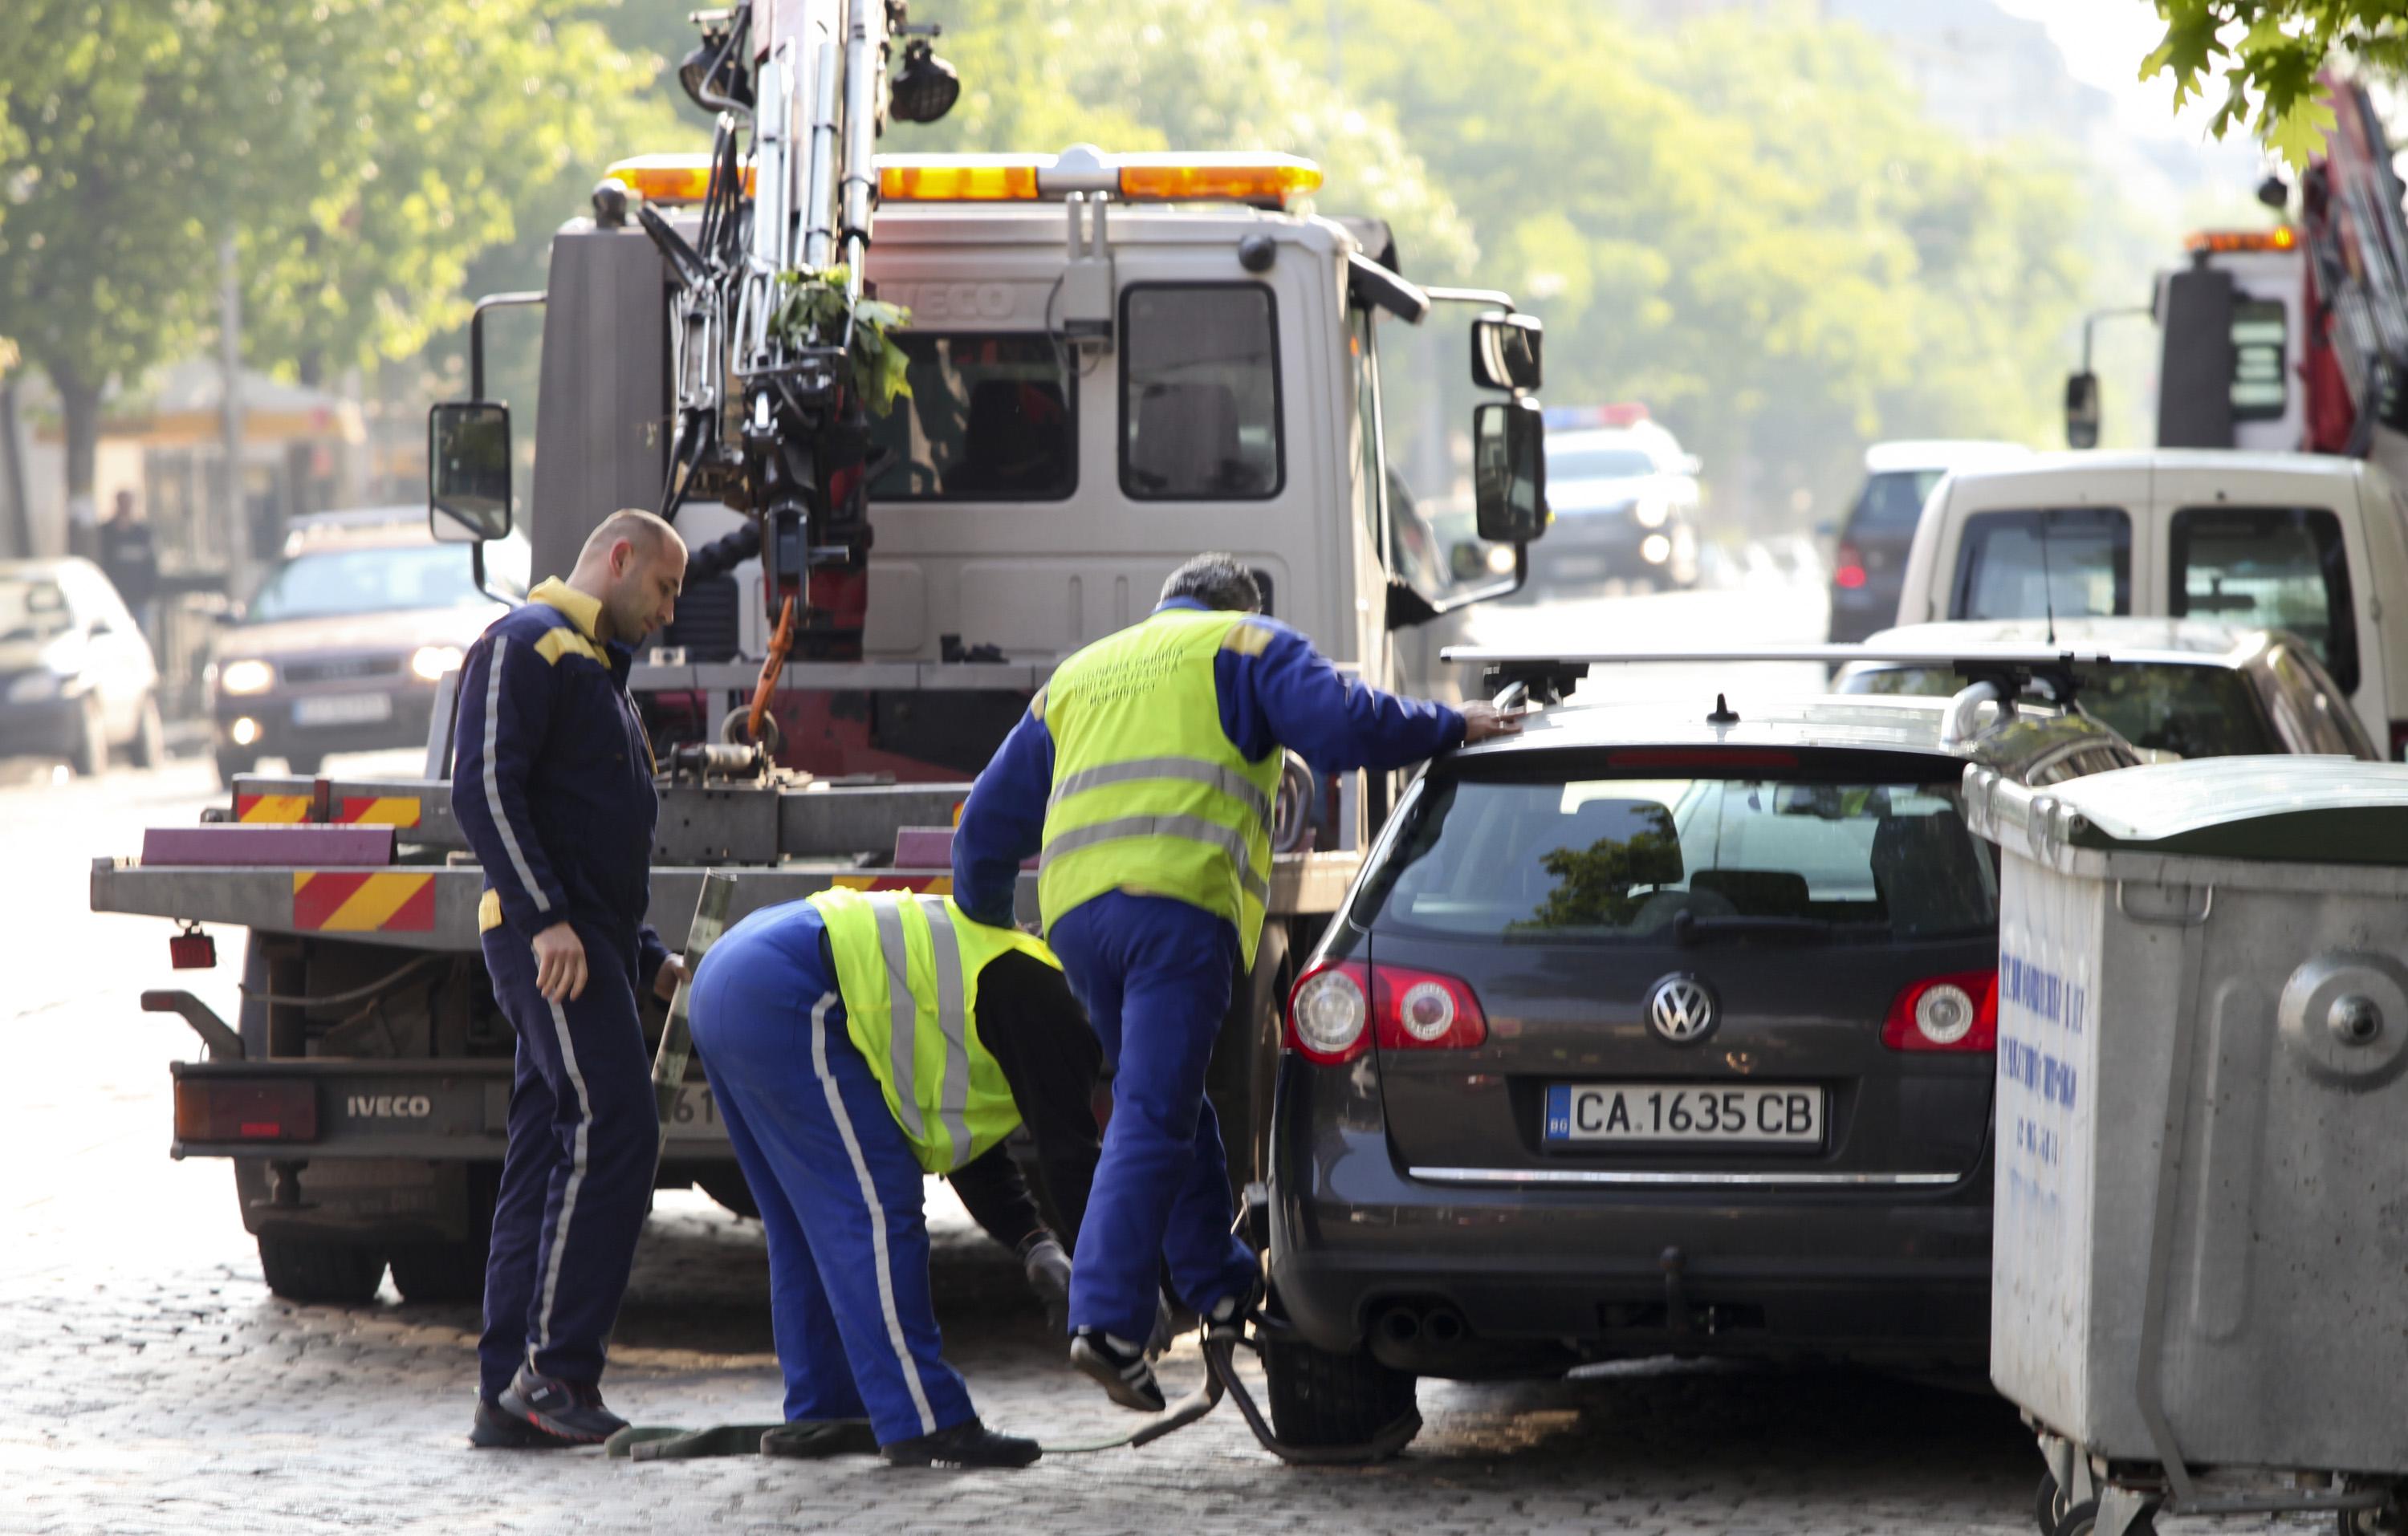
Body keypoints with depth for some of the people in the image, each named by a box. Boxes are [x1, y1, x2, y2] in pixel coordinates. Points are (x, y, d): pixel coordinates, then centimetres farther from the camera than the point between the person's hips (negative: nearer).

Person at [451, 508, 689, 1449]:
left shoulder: (597, 671, 28)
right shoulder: (526, 646, -4)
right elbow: (485, 789, -16)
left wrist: (649, 960, 22)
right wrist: (546, 918, -24)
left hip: (589, 949, 10)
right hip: (547, 940, -10)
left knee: (549, 1156, 6)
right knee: (610, 1129, -18)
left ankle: (509, 1399, 4)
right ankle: (555, 1370, -20)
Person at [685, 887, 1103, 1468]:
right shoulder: (1039, 999, -2)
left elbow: (967, 1136, 32)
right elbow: (1066, 1150, -6)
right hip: (784, 1001, -11)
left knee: (805, 1226, 18)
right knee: (873, 1211, -9)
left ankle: (821, 1412, 23)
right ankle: (924, 1421, -12)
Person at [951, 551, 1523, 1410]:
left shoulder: (1079, 674, 33)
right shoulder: (1247, 644, 17)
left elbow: (991, 820, 33)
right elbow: (1340, 727, -1)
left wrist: (984, 926, 44)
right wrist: (1449, 728, 12)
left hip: (1074, 910, 6)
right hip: (1179, 899, -5)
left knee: (1162, 1101, 20)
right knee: (1153, 1117, -11)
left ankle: (1218, 1288, 19)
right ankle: (1106, 1318, -21)